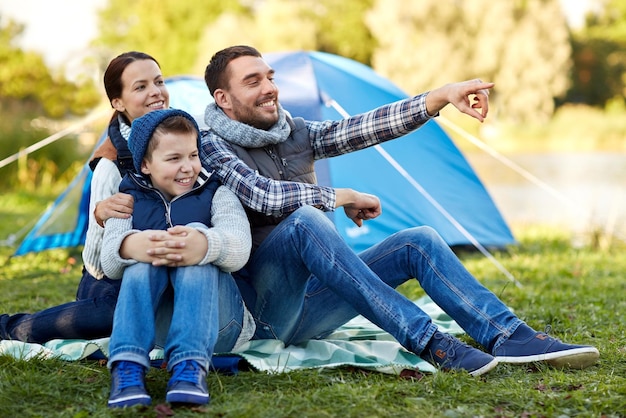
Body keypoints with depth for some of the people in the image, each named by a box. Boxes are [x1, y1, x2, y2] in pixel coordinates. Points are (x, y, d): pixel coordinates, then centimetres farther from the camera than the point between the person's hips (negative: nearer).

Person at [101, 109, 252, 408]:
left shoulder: (216, 194, 9)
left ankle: (190, 365, -43)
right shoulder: (129, 200, 13)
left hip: (212, 309, -1)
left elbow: (240, 249, -14)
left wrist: (202, 242, -39)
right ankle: (127, 367, -42)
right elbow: (109, 264, -7)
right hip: (152, 315, 1)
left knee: (196, 231, -25)